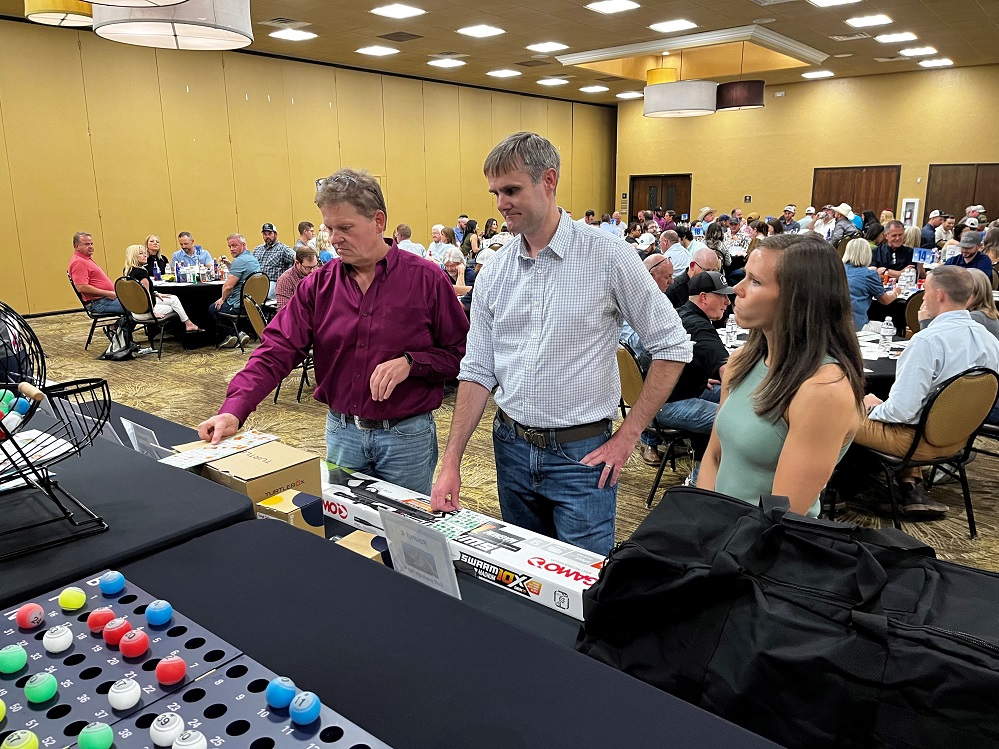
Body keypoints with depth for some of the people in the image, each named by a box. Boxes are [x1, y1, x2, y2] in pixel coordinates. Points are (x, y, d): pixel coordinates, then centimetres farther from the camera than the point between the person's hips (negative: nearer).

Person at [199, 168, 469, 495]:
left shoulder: (425, 279, -8)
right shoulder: (318, 286, 0)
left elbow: (460, 352, -6)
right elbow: (277, 350, -7)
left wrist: (410, 363, -22)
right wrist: (234, 410, -20)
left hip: (407, 435, -3)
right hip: (342, 432, 3)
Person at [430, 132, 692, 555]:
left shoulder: (608, 258, -10)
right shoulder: (493, 274, 3)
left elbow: (672, 347, -5)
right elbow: (477, 372, 5)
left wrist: (628, 435, -7)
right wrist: (451, 462, -2)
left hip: (582, 454, -4)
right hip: (512, 447, 5)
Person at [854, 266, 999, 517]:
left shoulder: (927, 340, -27)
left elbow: (901, 409, -28)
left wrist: (874, 409, -7)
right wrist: (929, 324, 13)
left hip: (920, 440, -8)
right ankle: (912, 490, 19)